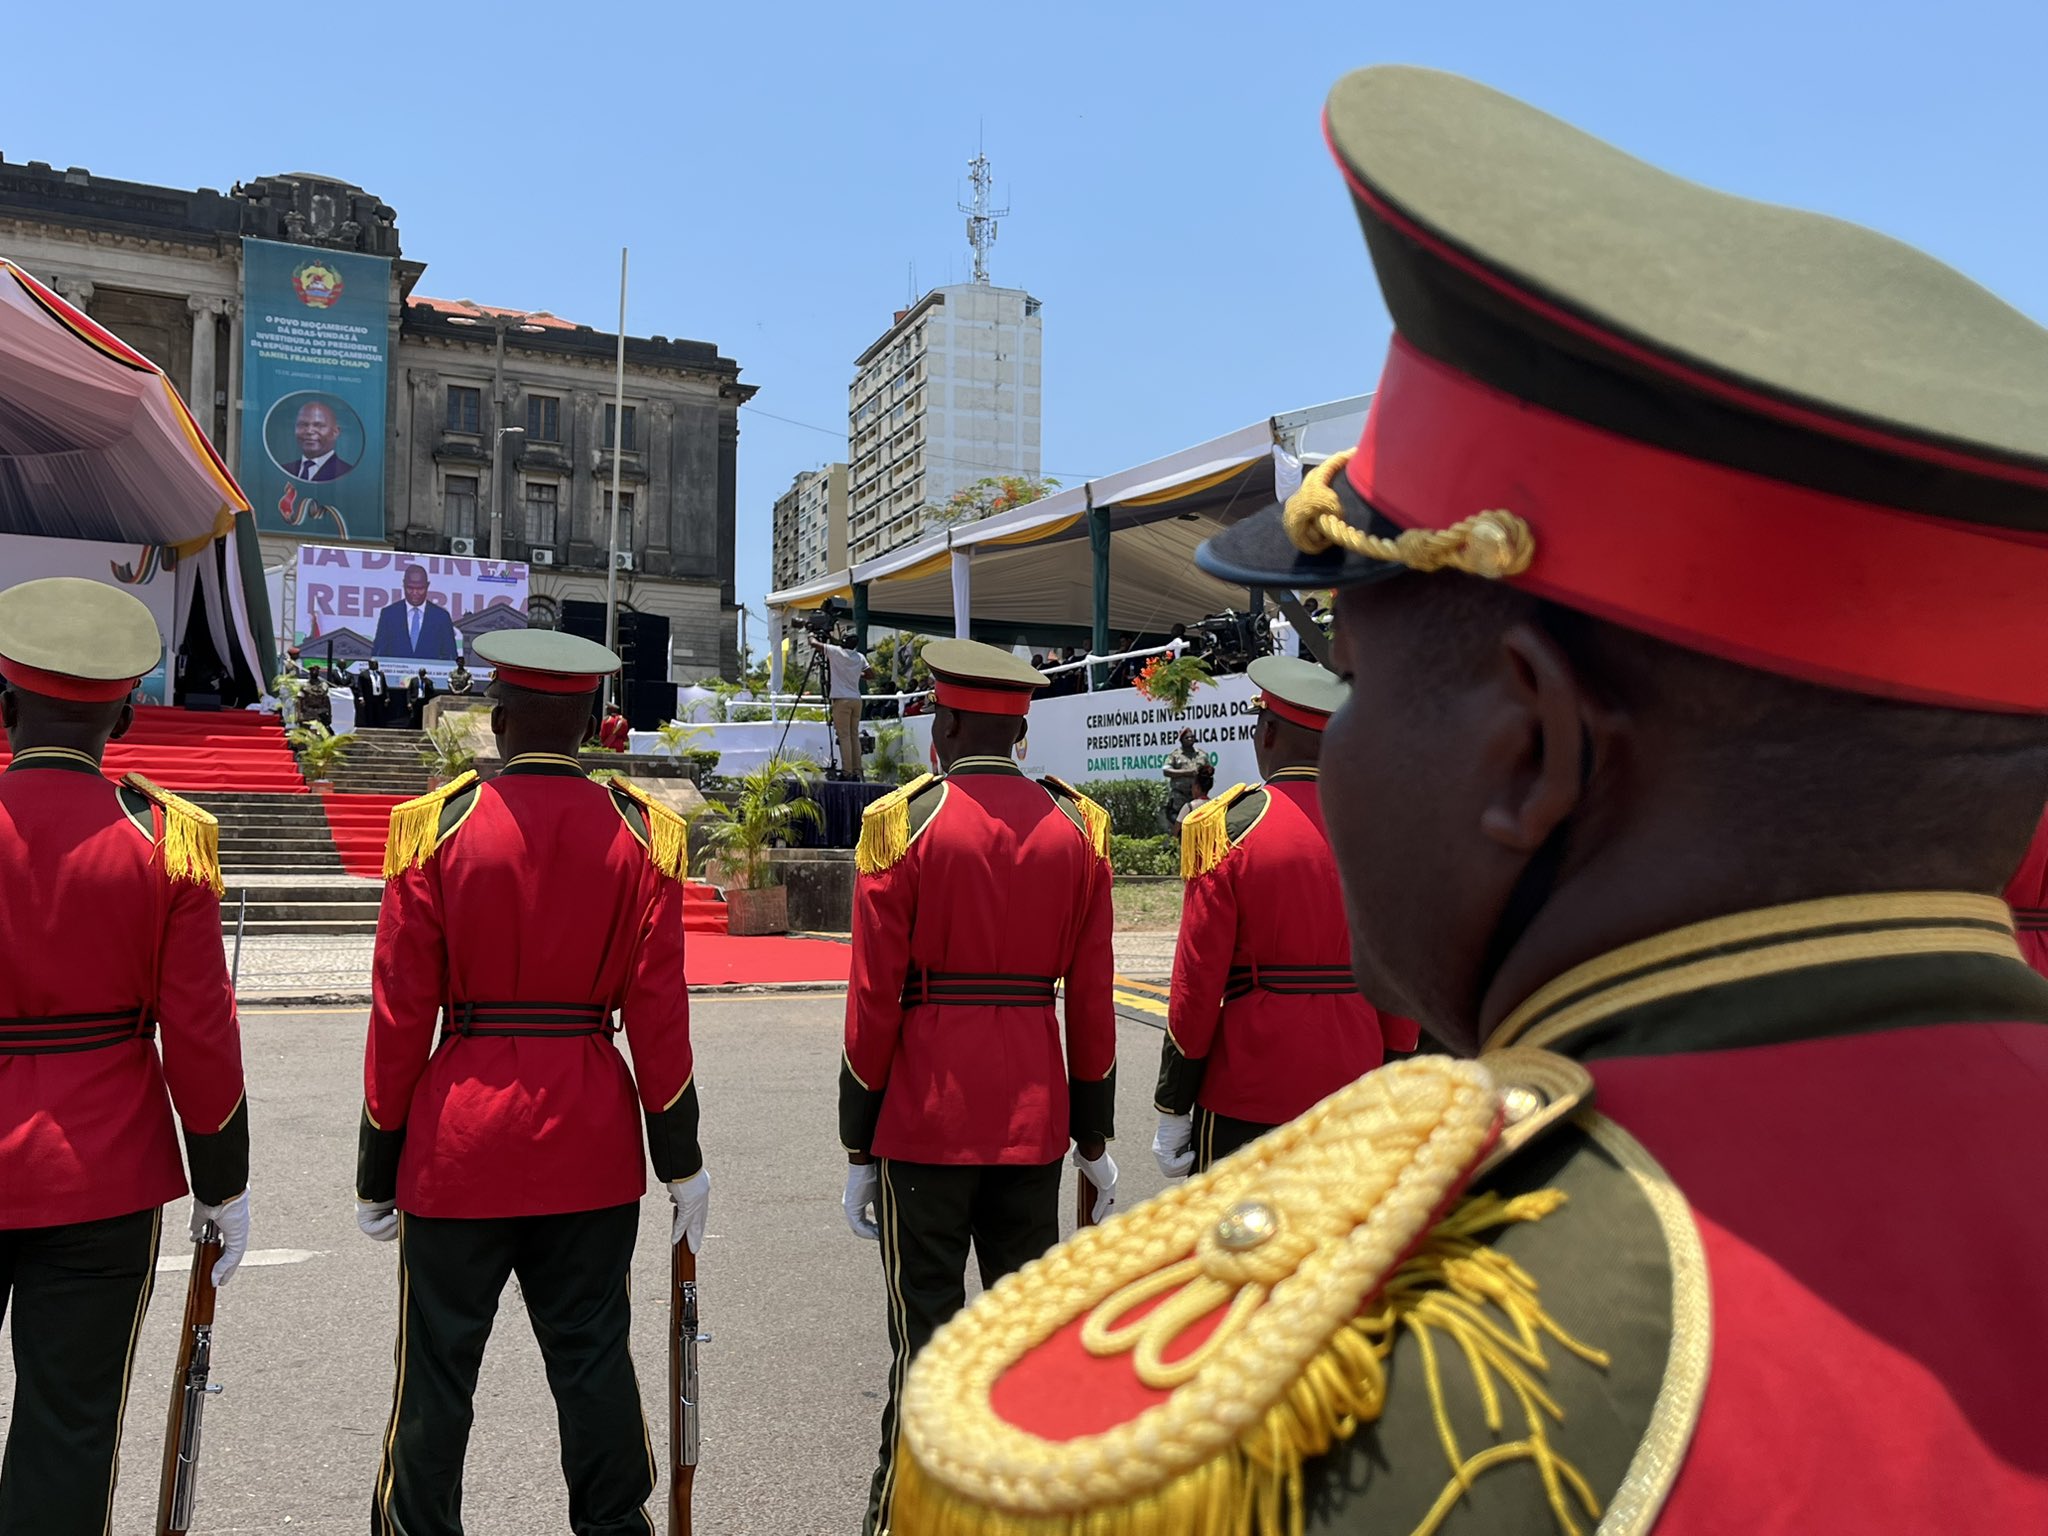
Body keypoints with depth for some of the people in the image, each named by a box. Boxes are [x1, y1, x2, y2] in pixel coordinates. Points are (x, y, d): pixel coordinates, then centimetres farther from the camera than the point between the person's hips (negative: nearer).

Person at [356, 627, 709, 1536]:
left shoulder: (437, 826, -7)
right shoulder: (640, 833, -4)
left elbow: (401, 1013, -5)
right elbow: (658, 1010, -4)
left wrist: (377, 1170, 5)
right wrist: (681, 1158, 3)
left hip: (461, 1140, -1)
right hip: (593, 1145, 2)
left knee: (438, 1372, 12)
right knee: (593, 1360, 12)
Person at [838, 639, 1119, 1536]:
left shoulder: (903, 823, -8)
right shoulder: (1076, 828, 3)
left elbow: (873, 1002, -9)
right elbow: (1093, 1000, 4)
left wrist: (859, 1149, -1)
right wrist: (1093, 1136, 12)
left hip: (926, 1116, -3)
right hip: (1034, 1118, 4)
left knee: (926, 1327, 6)